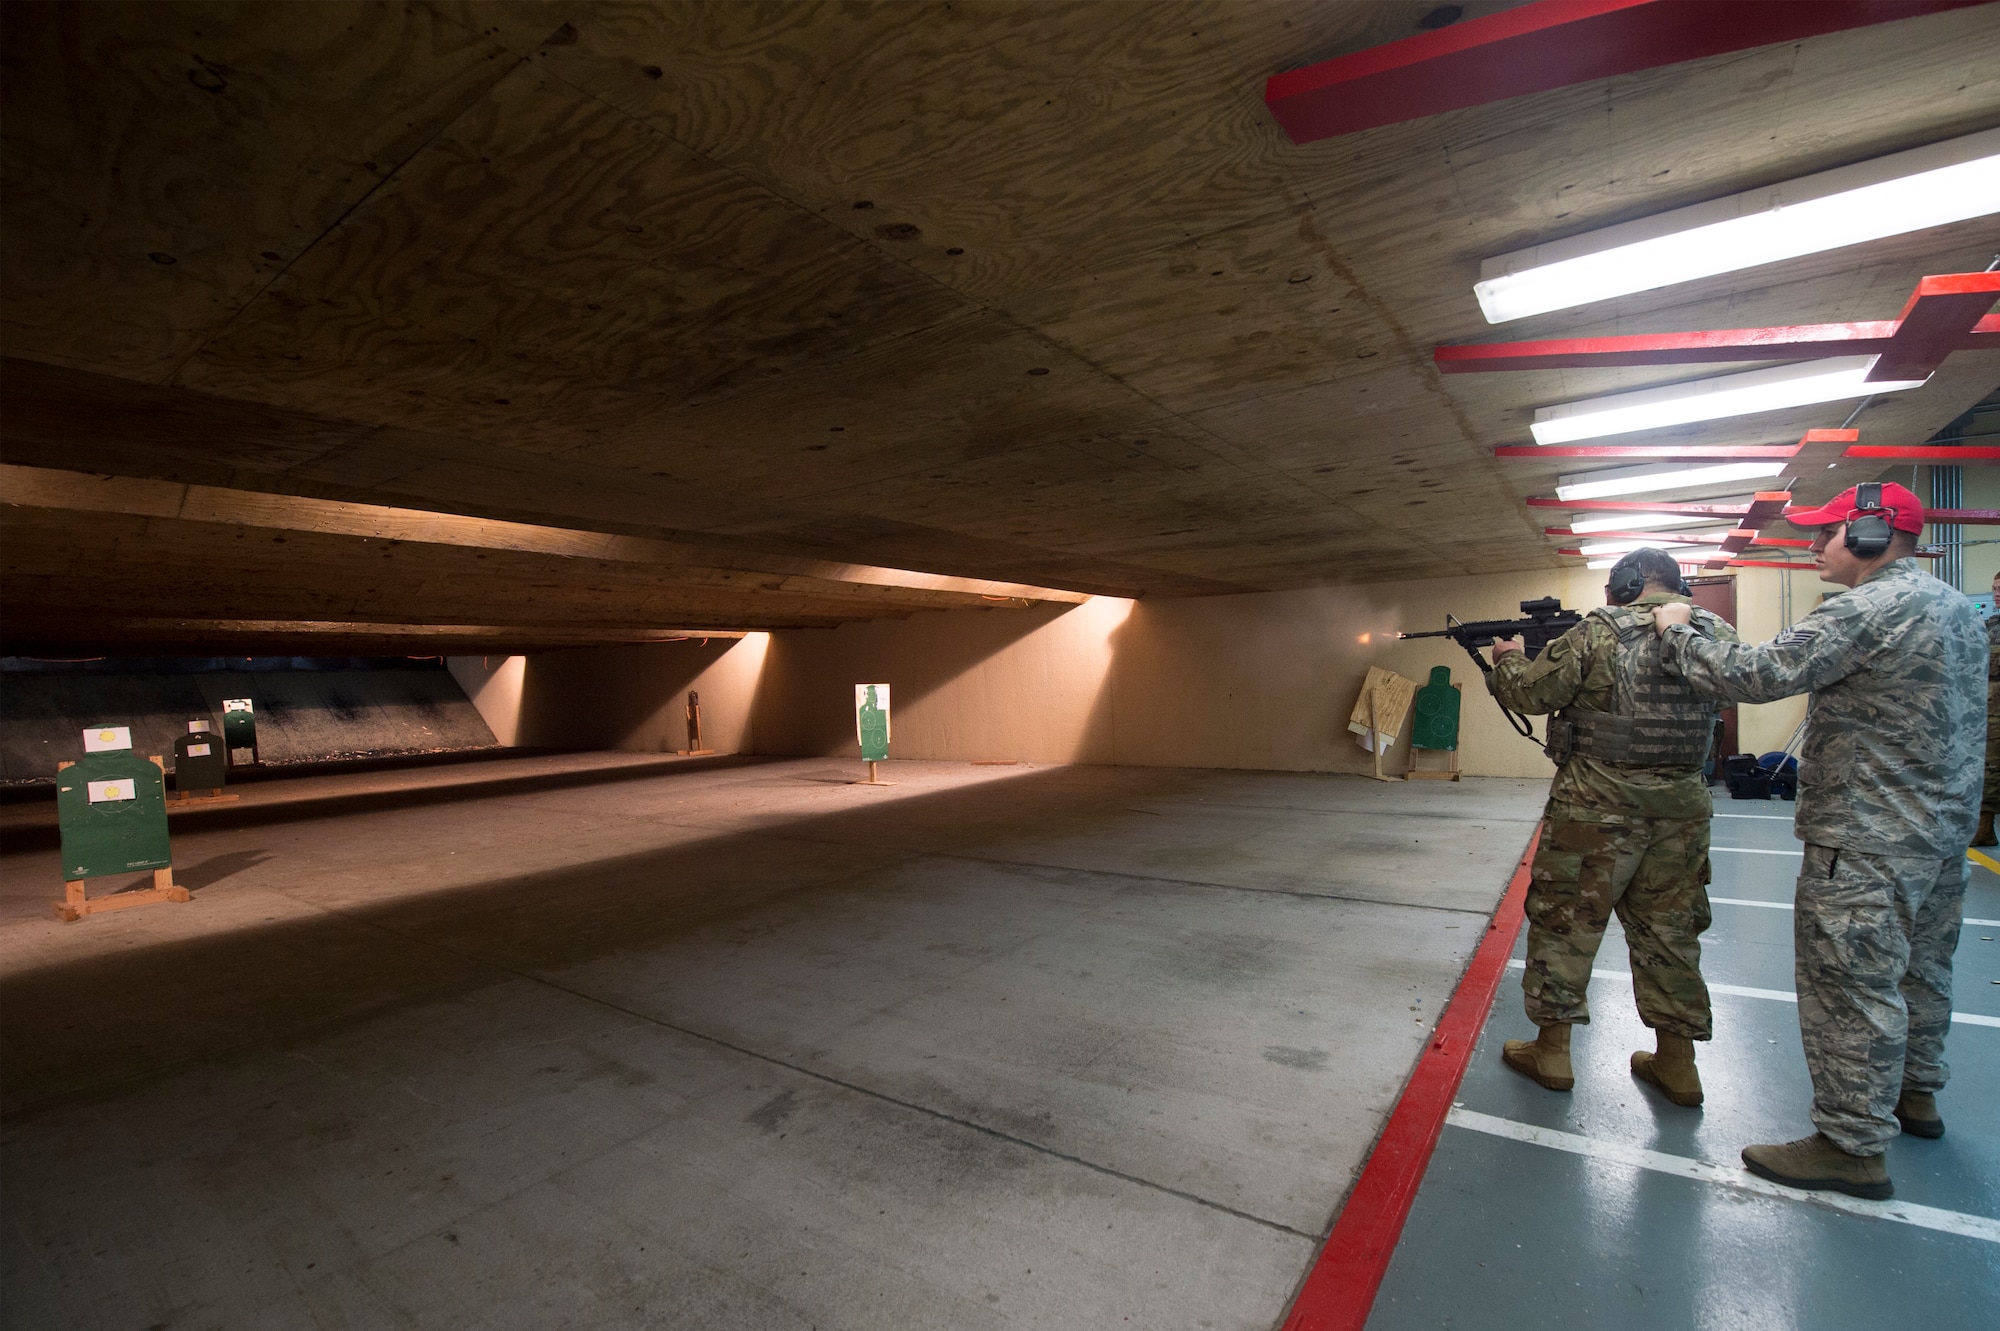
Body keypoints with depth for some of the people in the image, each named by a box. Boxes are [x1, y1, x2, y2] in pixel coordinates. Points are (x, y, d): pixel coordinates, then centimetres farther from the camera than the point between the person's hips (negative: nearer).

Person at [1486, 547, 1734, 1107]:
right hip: (1682, 808, 5)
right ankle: (1676, 1061, 26)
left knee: (1565, 921, 7)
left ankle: (1551, 1050, 17)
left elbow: (1532, 693, -9)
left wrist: (1507, 659, 11)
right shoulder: (1719, 634, 4)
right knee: (1669, 928, 16)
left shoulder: (1601, 631, -11)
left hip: (1598, 805, -5)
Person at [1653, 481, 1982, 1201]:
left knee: (1851, 985, -3)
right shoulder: (1958, 607, 12)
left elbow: (1758, 675, -26)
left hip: (1867, 842, -10)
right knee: (1921, 969, 23)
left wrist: (1678, 633, -14)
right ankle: (1915, 1092, 40)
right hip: (1943, 830, 10)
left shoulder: (1866, 609, -21)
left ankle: (1854, 1145, 6)